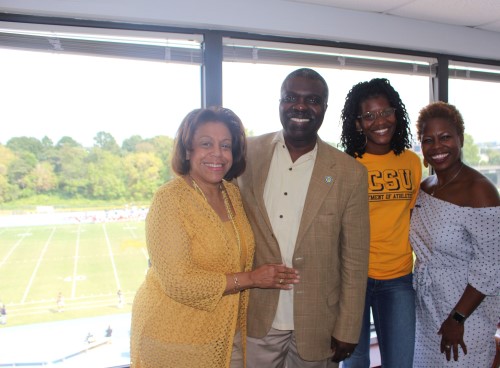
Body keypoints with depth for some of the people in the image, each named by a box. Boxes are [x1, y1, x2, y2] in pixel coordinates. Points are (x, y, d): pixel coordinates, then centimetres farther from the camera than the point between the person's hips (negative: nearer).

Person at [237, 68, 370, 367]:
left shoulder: (349, 173, -8)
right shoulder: (248, 154, -5)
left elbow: (354, 260, -4)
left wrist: (347, 330, -3)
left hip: (315, 326, 0)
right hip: (254, 321, 1)